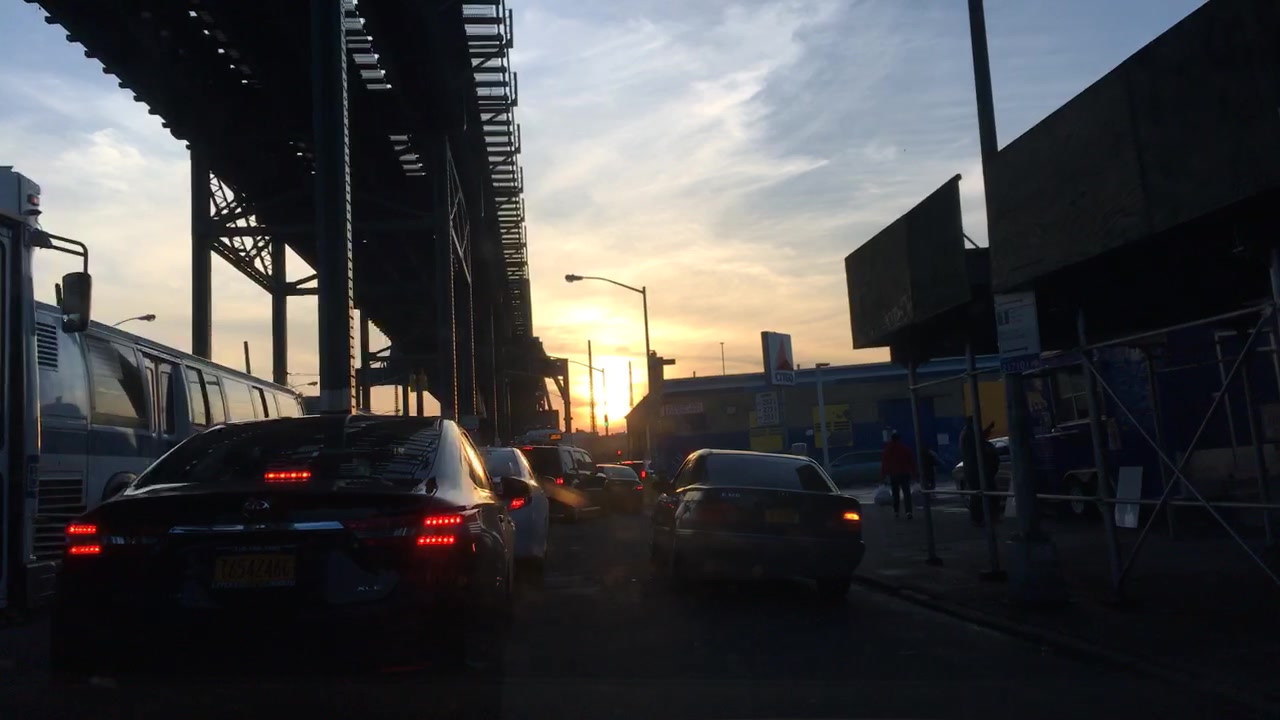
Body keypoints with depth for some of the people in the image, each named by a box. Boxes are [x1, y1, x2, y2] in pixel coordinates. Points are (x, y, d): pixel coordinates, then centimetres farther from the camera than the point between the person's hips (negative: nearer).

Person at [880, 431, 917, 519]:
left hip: (893, 474, 1)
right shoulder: (906, 449, 1)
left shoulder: (888, 450, 1)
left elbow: (884, 463, 2)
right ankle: (908, 511, -19)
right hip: (905, 474, -1)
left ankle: (896, 512, 12)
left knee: (895, 494, 11)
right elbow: (912, 462, 2)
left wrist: (883, 474, 8)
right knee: (906, 493, -4)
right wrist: (914, 473, 7)